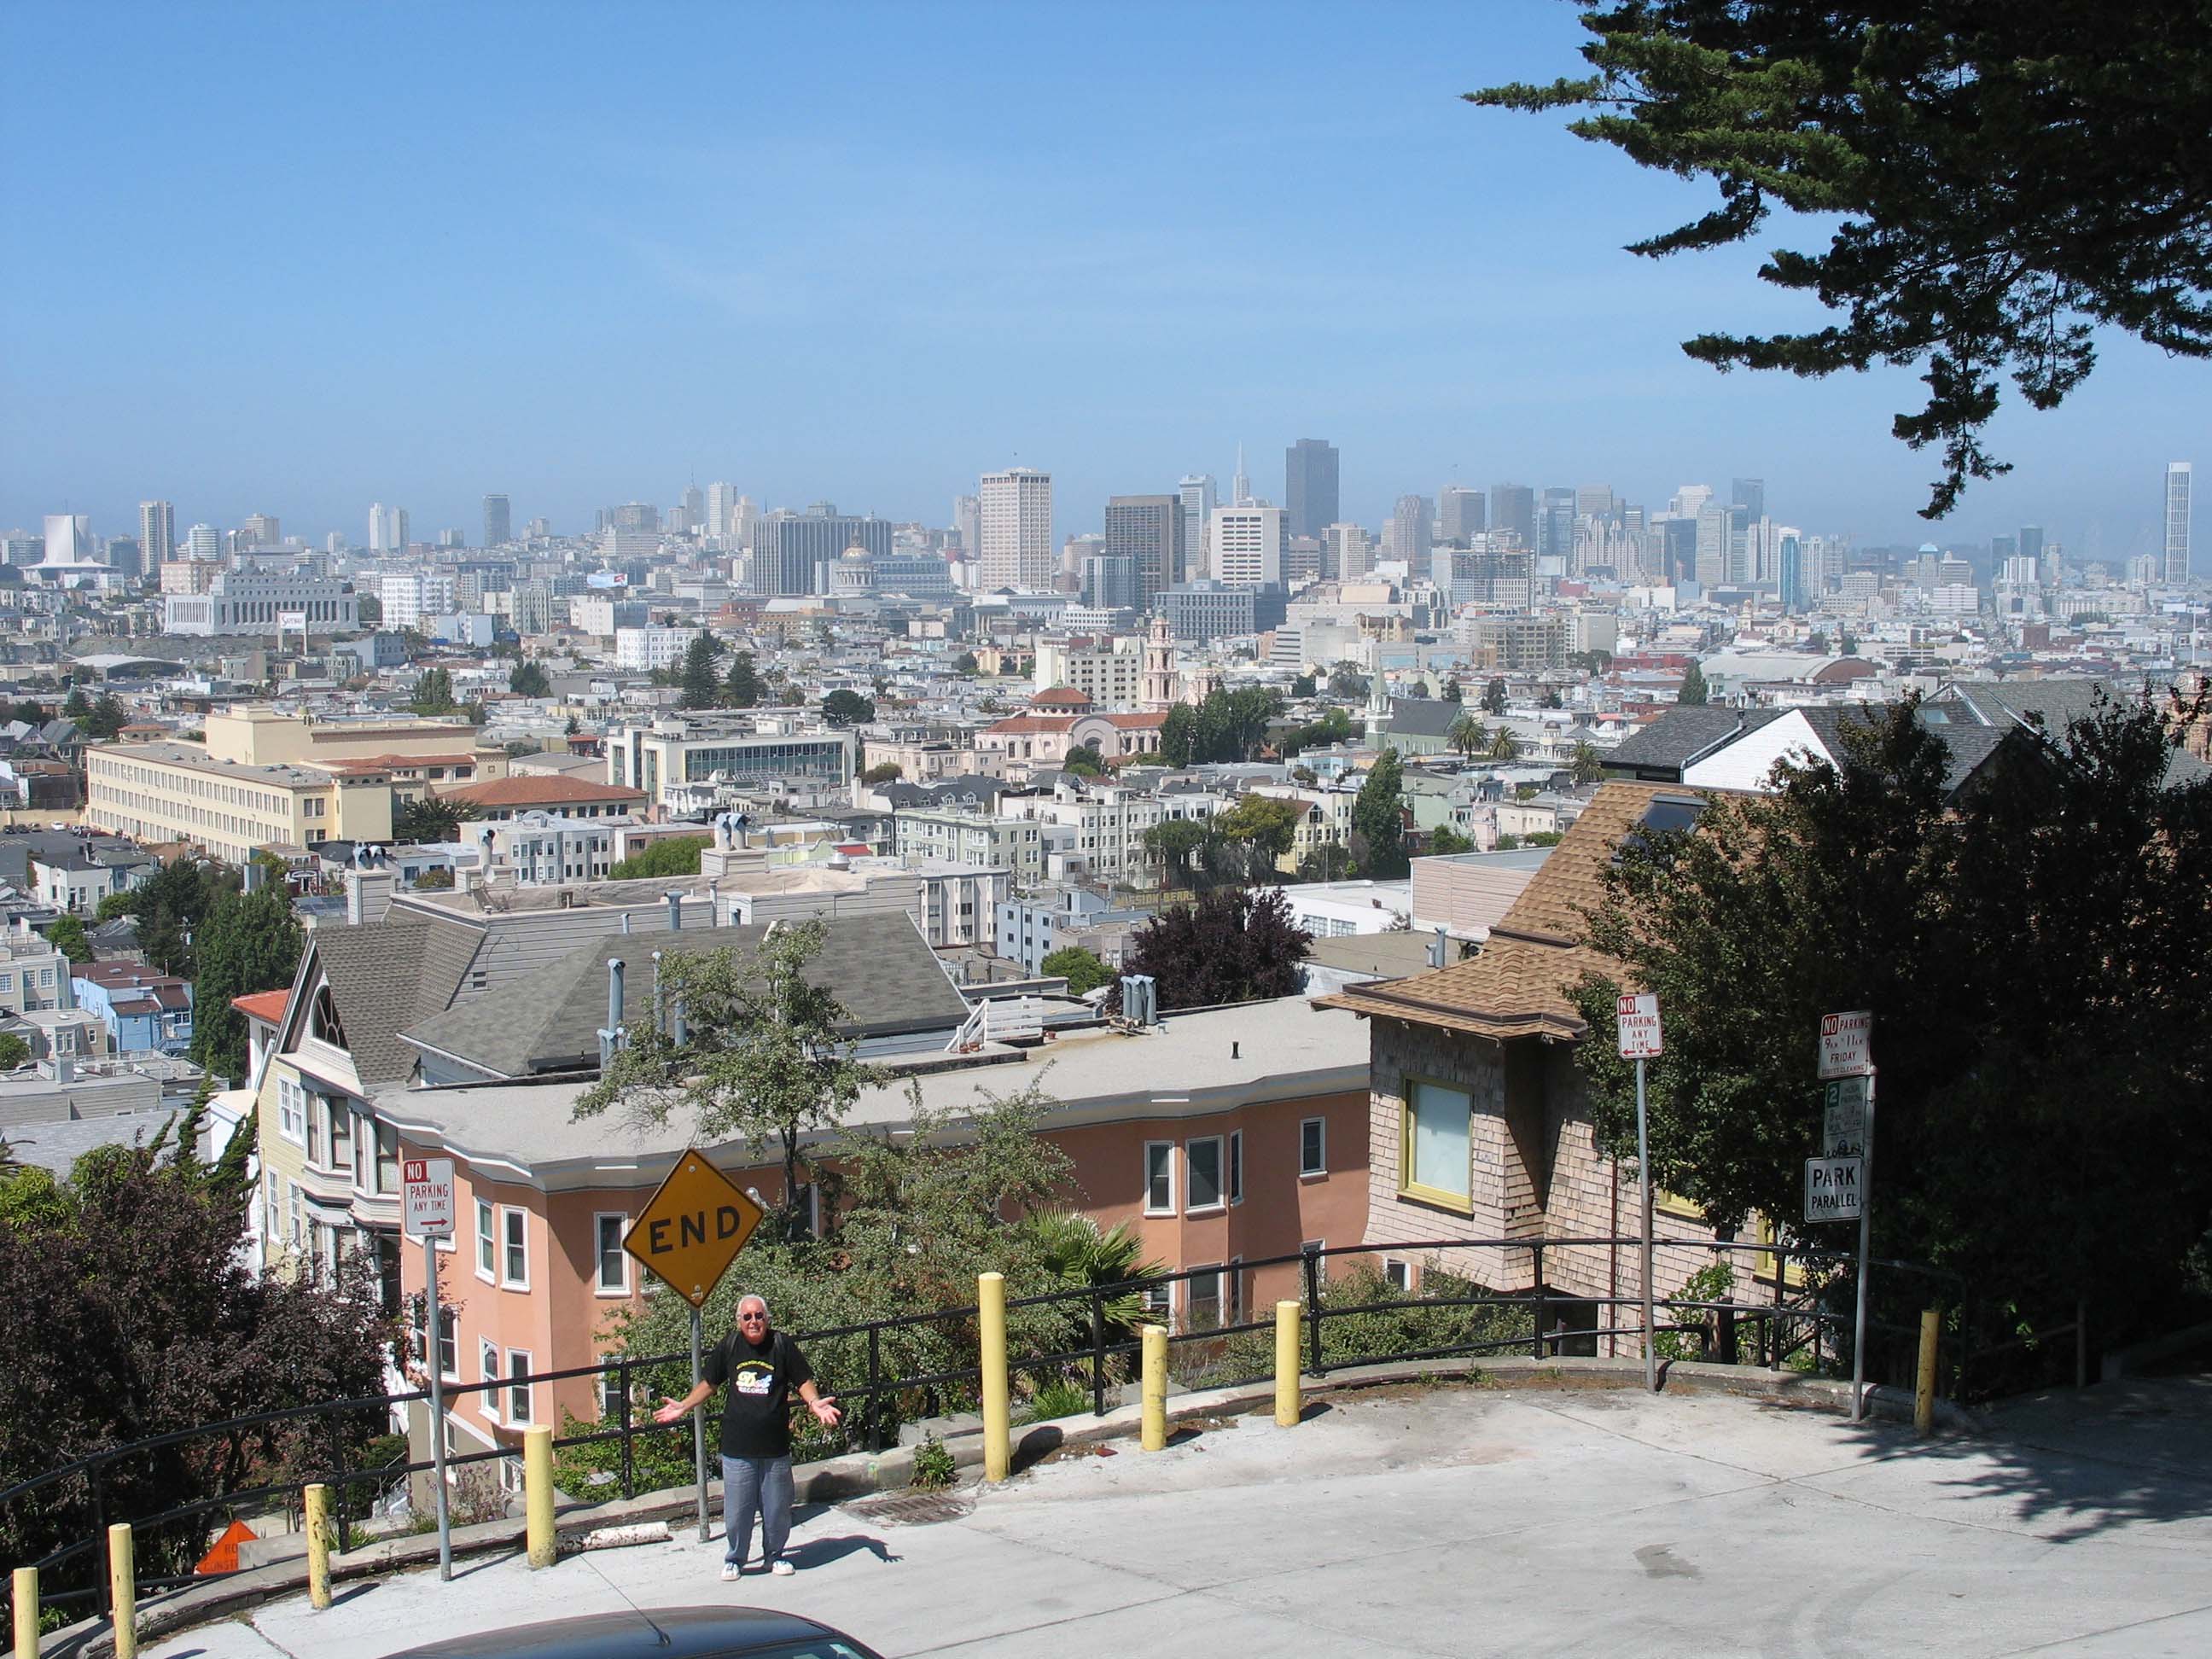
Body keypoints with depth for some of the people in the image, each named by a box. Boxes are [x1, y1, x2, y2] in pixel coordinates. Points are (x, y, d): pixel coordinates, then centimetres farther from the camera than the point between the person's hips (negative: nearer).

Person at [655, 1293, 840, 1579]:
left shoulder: (782, 1345, -4)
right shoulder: (729, 1347, 1)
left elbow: (803, 1381, 1)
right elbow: (708, 1383, 15)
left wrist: (815, 1403, -17)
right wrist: (683, 1406, 9)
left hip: (776, 1447, 0)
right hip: (737, 1446, 0)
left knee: (777, 1509, 9)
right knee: (737, 1511, 5)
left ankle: (774, 1555, 30)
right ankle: (734, 1559, 25)